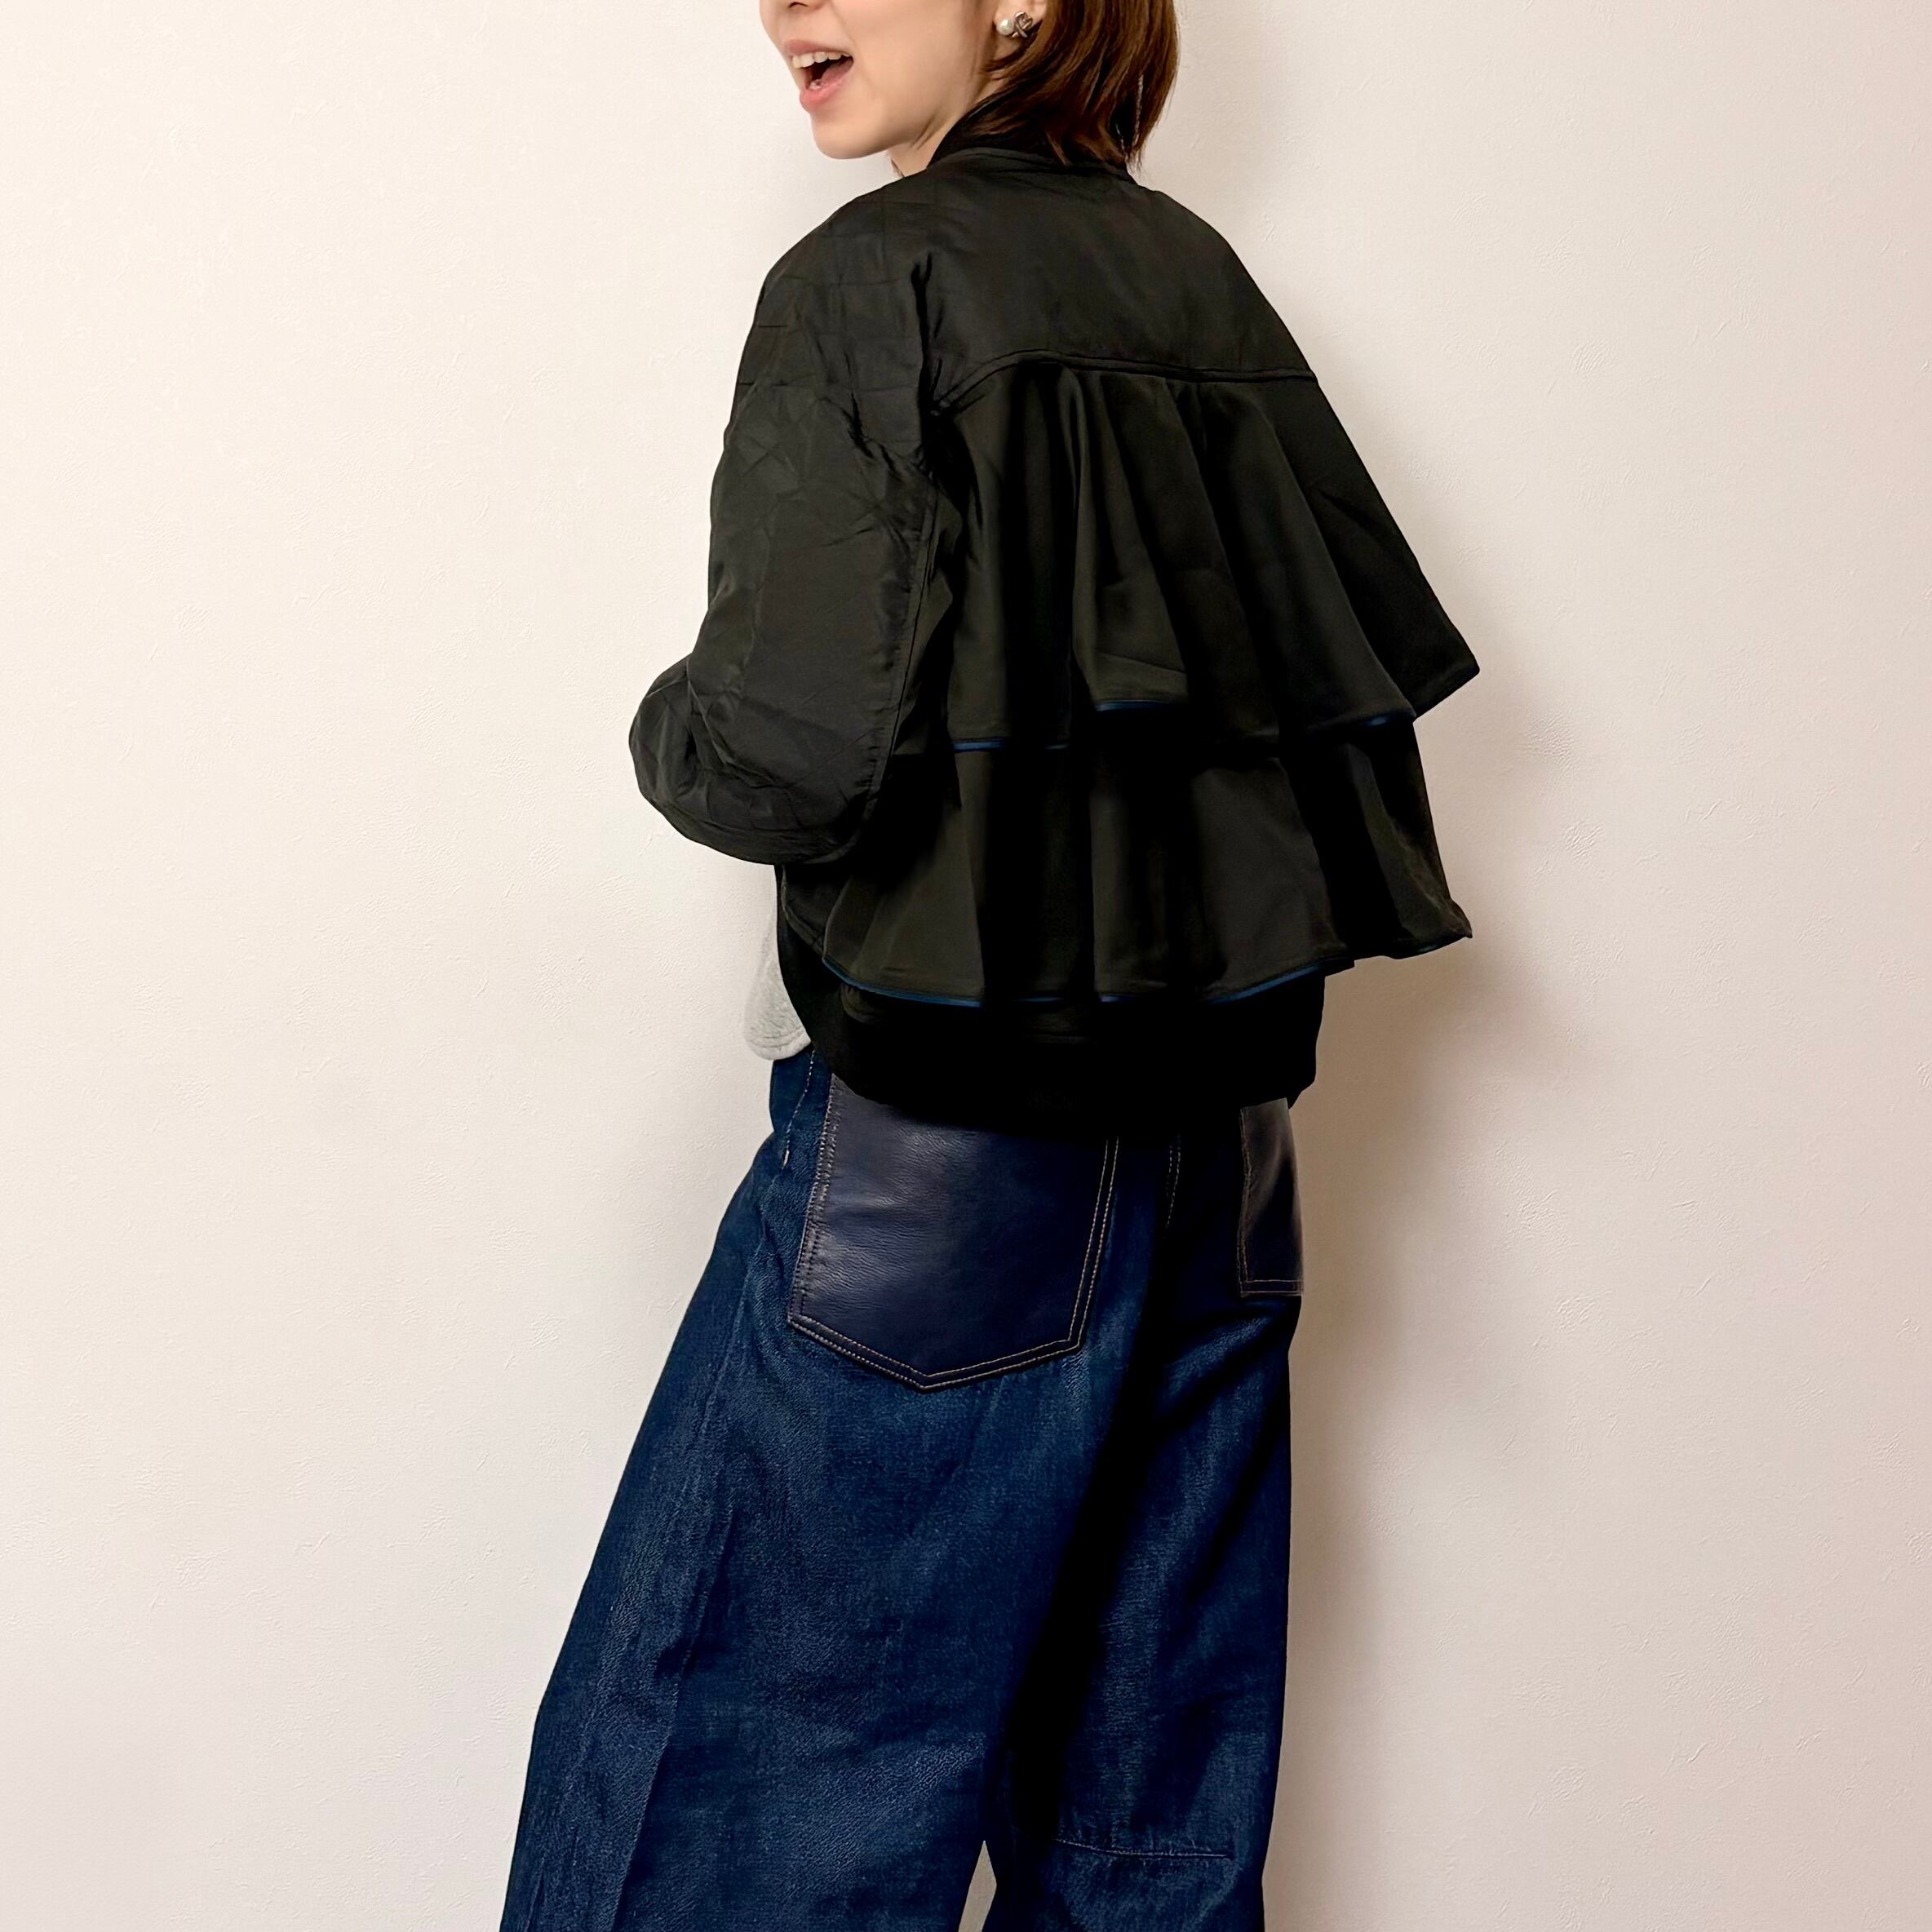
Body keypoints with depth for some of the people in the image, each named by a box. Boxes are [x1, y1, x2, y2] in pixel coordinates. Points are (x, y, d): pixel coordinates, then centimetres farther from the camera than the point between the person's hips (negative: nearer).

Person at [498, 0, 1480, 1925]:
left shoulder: (872, 277, -10)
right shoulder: (1203, 281, 8)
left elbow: (787, 753, -19)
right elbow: (1386, 654, 12)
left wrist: (671, 727, 3)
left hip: (947, 1150, -7)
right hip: (1221, 1133, 7)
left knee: (716, 1765, 5)